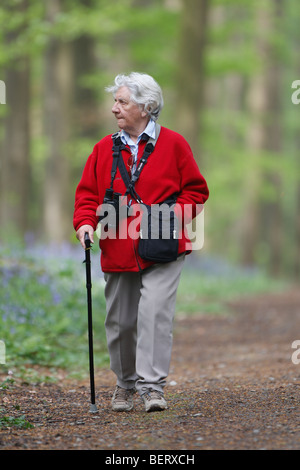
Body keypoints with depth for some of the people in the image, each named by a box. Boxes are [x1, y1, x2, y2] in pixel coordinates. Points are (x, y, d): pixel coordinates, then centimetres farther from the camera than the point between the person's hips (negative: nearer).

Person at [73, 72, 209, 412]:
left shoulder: (172, 144, 0)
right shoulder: (104, 149, 9)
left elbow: (195, 191, 3)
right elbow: (88, 193, 10)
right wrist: (85, 222, -9)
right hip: (118, 252, 4)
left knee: (155, 312, -17)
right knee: (120, 321, 8)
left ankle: (152, 387, -13)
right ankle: (125, 384, 28)